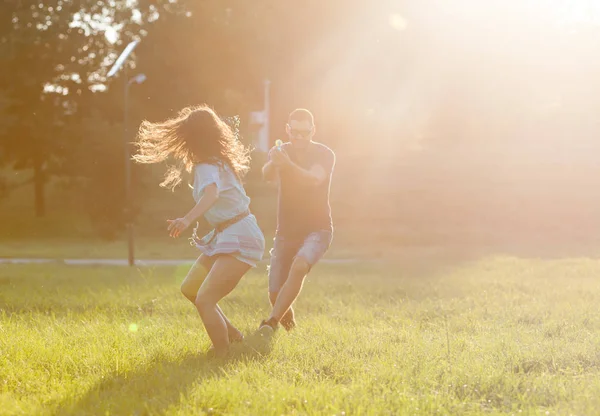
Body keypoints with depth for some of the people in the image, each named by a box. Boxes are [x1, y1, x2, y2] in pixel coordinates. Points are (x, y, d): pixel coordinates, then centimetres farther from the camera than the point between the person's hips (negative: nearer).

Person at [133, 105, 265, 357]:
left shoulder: (208, 167, -19)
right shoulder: (219, 161, 9)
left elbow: (211, 194, -43)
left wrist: (187, 220, -58)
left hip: (239, 240, -10)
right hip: (224, 236, 10)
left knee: (204, 299, -18)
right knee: (190, 289, 15)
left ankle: (223, 356, -11)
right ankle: (233, 337, 24)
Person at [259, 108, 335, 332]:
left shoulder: (324, 154, -7)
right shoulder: (282, 151, 2)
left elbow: (314, 180, -28)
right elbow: (268, 176, -20)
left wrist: (288, 164, -46)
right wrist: (273, 163, -44)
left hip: (317, 229, -3)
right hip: (286, 232, 3)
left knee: (299, 266, -34)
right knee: (275, 294, 1)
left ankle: (272, 321, -31)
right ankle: (287, 317, 35)